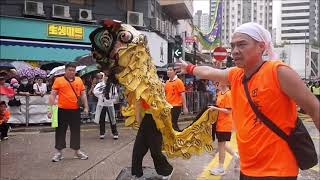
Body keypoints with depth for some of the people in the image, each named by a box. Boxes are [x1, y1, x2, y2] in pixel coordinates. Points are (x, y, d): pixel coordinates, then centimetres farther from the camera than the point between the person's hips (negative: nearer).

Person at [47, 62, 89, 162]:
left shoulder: (79, 80, 8)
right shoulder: (58, 80, -2)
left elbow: (83, 94, 12)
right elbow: (52, 95, -4)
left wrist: (85, 107, 5)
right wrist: (50, 108, -11)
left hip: (75, 110, 3)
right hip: (62, 110, -2)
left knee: (76, 130, 11)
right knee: (60, 131, 6)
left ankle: (77, 151, 23)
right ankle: (59, 152, 20)